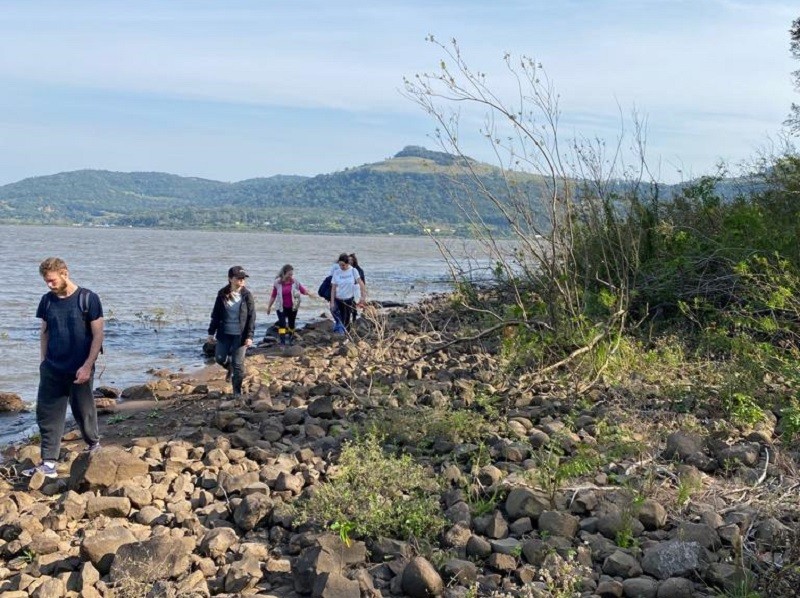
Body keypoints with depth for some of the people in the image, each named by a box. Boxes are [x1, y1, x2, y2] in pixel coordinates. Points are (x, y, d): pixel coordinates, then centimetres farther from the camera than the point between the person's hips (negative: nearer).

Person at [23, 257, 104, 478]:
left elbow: (98, 335, -9)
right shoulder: (47, 301, 4)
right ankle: (48, 463, 4)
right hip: (52, 369, 4)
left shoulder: (87, 299, -9)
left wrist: (87, 366, -13)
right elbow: (44, 332, 14)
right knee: (47, 415, 0)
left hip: (79, 371, -4)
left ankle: (94, 444, 36)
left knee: (83, 411, 10)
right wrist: (43, 361, 8)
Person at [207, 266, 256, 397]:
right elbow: (216, 314, 5)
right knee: (219, 358, 8)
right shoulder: (222, 294, -2)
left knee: (238, 364, 0)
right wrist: (211, 332, 4)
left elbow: (251, 317, -7)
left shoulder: (247, 295, -8)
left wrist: (249, 336, -12)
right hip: (224, 333, 3)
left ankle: (237, 391, 15)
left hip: (240, 335, -2)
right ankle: (230, 368, 42)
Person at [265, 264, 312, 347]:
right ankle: (282, 342, -15)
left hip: (292, 307, 2)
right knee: (282, 324, -14)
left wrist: (308, 293, -31)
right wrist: (269, 306, 6)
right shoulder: (277, 283, -7)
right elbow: (273, 295, 2)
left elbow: (303, 290, -8)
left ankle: (290, 340, 35)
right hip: (281, 307, -2)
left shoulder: (295, 282, -6)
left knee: (291, 324, 15)